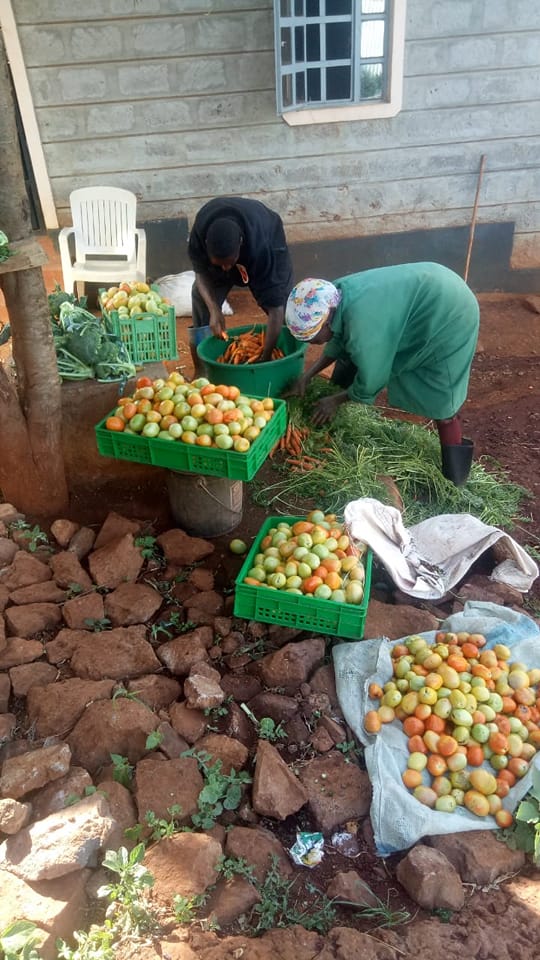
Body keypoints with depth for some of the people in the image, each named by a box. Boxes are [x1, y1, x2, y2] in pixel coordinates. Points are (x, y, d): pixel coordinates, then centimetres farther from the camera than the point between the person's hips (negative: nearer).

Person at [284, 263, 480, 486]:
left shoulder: (363, 325, -36)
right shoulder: (336, 295, -10)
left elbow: (370, 380, -21)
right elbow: (339, 341, 9)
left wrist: (336, 400, -5)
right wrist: (306, 377, 6)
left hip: (449, 313, -9)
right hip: (428, 294, 9)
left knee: (439, 397, -3)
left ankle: (454, 474, 9)